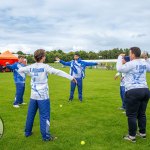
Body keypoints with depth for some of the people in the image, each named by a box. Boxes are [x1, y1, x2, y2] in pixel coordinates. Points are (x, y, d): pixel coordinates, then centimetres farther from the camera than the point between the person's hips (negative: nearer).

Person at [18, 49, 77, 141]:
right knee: (45, 116, 1)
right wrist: (71, 77, -15)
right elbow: (58, 72, -17)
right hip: (43, 96, -6)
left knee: (30, 114, 16)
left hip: (33, 95, 6)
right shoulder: (45, 67, -13)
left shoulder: (31, 67, 2)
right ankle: (46, 136, 6)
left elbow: (20, 70, 14)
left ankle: (28, 132, 30)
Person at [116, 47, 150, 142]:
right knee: (142, 113, 18)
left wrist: (120, 58, 1)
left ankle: (132, 136, 8)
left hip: (133, 92, -7)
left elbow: (119, 69, -13)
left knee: (132, 115, 1)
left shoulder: (131, 64, -10)